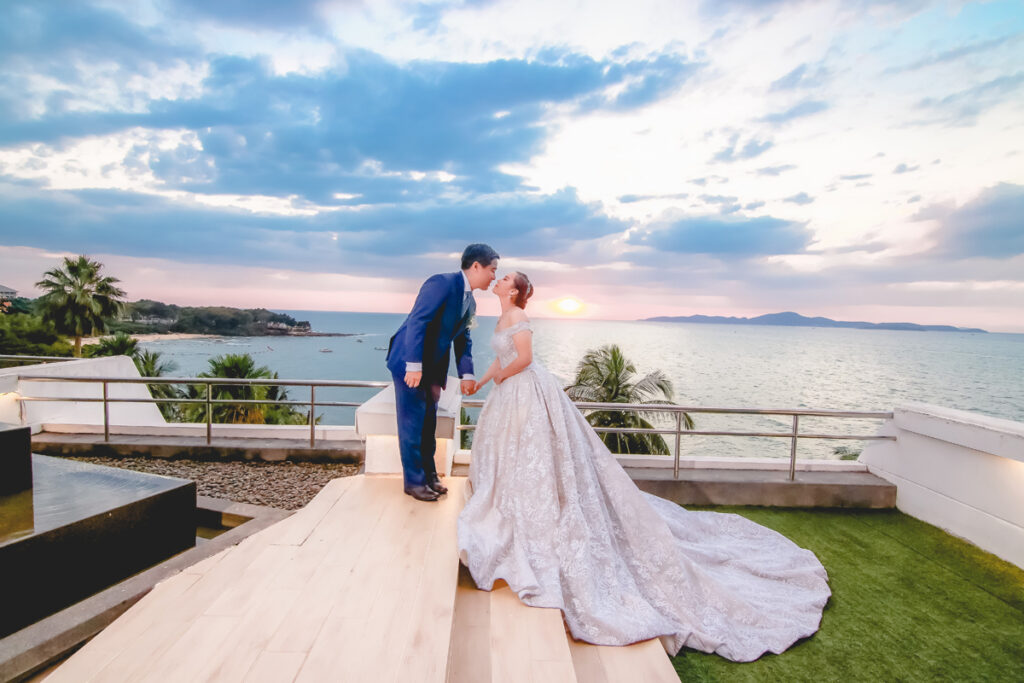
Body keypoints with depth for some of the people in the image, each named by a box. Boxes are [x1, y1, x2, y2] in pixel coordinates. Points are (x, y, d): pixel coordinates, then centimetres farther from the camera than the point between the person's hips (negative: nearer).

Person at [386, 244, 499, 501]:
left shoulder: (470, 303, 9)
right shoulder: (443, 283, -19)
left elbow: (463, 340, 12)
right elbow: (417, 322, -25)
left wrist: (466, 374, 1)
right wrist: (414, 365, -29)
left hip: (433, 367, 9)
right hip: (410, 363, -8)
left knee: (428, 422, 17)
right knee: (412, 422, 1)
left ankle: (429, 474, 30)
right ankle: (414, 480, 15)